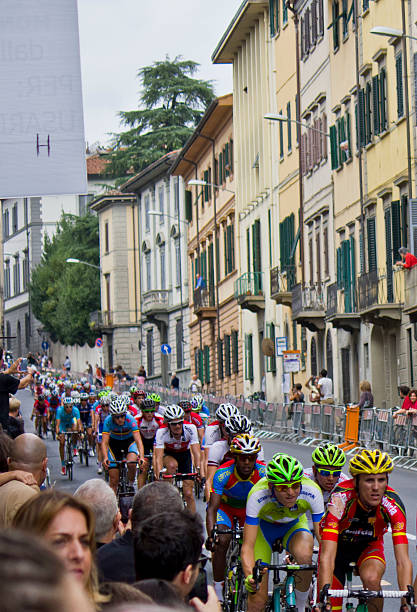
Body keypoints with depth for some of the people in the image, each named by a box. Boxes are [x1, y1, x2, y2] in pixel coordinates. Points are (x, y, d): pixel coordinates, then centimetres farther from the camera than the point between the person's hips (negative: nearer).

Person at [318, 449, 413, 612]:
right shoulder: (340, 499, -36)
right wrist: (325, 592, -56)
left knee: (371, 579, -31)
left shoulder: (393, 504, -31)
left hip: (369, 545, 1)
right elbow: (327, 556, -42)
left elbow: (403, 560, -33)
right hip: (338, 544, -1)